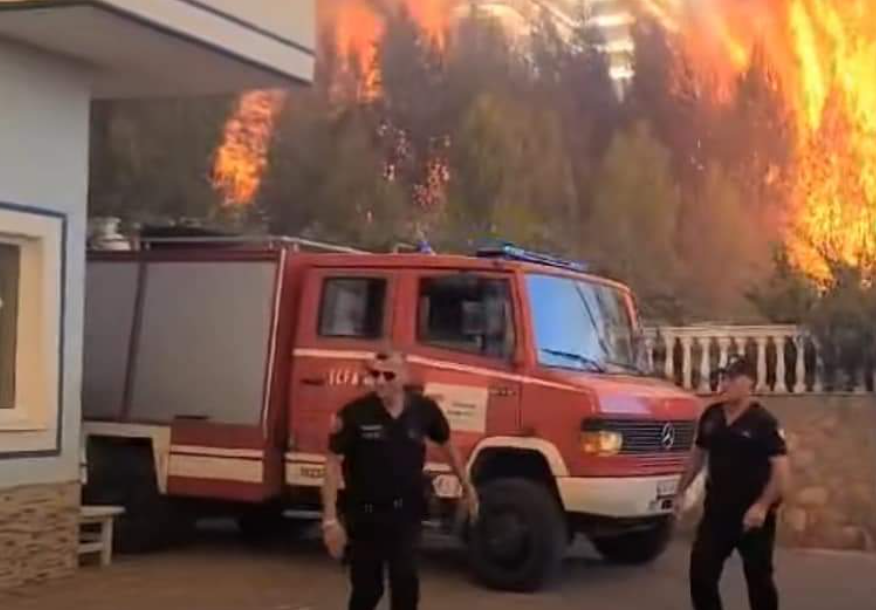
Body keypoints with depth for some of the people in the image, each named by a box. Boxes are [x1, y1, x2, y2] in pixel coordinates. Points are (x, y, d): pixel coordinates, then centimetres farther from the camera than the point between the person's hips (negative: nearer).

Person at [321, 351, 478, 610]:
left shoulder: (424, 410, -7)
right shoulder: (355, 414, -16)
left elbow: (446, 444, 13)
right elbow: (333, 464, -12)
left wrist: (466, 486, 22)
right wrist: (330, 519, -15)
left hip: (406, 514, 1)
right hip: (364, 515, -1)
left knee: (405, 582, -9)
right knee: (366, 587, 11)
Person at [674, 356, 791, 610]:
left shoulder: (763, 422, -14)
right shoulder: (711, 416, 4)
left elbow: (781, 468, -18)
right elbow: (698, 455, 17)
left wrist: (762, 506, -27)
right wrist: (682, 490, 14)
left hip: (753, 513, -5)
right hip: (717, 509, 6)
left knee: (758, 577, 6)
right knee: (701, 571, 3)